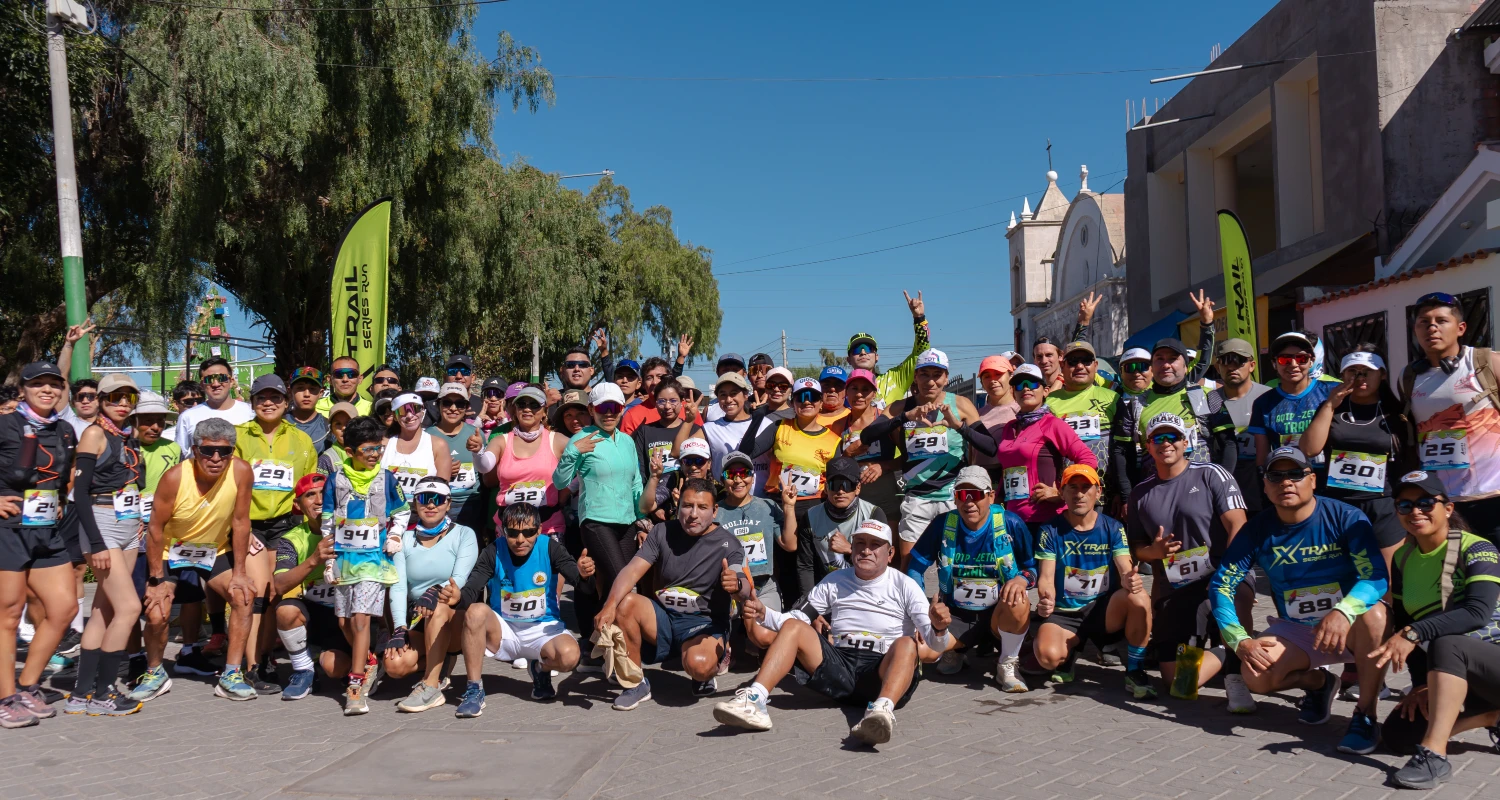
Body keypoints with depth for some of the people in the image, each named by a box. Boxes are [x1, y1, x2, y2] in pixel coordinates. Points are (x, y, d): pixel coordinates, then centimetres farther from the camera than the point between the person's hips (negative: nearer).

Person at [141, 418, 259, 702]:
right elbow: (156, 528, -17)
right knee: (156, 614, -14)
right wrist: (157, 579, -15)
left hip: (215, 551, 2)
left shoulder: (241, 472, -22)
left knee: (244, 596, -17)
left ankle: (231, 675, -7)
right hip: (171, 552, -2)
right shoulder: (175, 478, -27)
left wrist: (239, 572, -11)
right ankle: (155, 672, 16)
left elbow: (240, 522, -12)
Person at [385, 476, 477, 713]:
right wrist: (400, 628, -18)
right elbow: (398, 586, -4)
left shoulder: (463, 534, -1)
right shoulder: (406, 538, 7)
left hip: (455, 620, -3)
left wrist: (436, 592, -37)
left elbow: (459, 579, -15)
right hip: (416, 622, 3)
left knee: (439, 605, -36)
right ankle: (439, 665, 8)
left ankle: (431, 687, -31)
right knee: (395, 665, -24)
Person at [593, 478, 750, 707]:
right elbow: (633, 570, -12)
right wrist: (609, 606, -30)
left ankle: (707, 673, 6)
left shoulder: (727, 544, -8)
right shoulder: (663, 532, 0)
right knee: (624, 603, -26)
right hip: (662, 618, 3)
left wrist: (737, 585, -49)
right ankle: (636, 684, -10)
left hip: (704, 624, -3)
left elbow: (745, 590, -22)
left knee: (698, 664, -35)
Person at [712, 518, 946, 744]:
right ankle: (754, 699, -33)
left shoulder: (904, 585, 7)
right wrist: (763, 614, -6)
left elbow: (937, 645, -1)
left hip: (885, 670, -3)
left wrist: (938, 628, -26)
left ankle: (882, 709, -58)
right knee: (793, 626, -14)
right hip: (839, 668, 3)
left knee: (907, 644, -32)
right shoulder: (835, 582, 18)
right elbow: (798, 618, 15)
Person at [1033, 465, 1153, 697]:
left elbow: (1126, 571, -10)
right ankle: (1068, 653, 8)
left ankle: (1135, 672, -14)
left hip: (1105, 609, 1)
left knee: (1139, 597, -32)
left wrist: (1131, 580, -36)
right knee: (1048, 656, -32)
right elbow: (1046, 578, -10)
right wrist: (1045, 600, -33)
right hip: (1063, 614, -1)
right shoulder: (1051, 530, -2)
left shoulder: (1113, 528, 1)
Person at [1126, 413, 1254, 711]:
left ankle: (1235, 675, -19)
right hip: (1172, 591, 3)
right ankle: (1223, 654, 23)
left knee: (1237, 593, -41)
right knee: (1177, 680, -8)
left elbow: (1237, 526, -10)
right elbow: (1135, 546, 16)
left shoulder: (1211, 475, 0)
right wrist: (1153, 551, -8)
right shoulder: (1140, 493, 11)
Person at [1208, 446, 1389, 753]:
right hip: (1295, 632, 2)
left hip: (1349, 629, -2)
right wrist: (1241, 641, -18)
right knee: (1256, 676, -24)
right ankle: (1317, 682, 12)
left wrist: (1343, 612, -43)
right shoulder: (1257, 530, -5)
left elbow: (1376, 576, -23)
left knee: (1374, 614, -35)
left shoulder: (1345, 517, -13)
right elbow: (1220, 586, -6)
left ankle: (1365, 714, -17)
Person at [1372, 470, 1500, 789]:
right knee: (1397, 734, -12)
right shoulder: (1402, 559, 4)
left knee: (1445, 645, -37)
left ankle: (1434, 754, -38)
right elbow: (1401, 623, 5)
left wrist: (1414, 634, -38)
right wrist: (1422, 683, -6)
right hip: (1450, 676, 7)